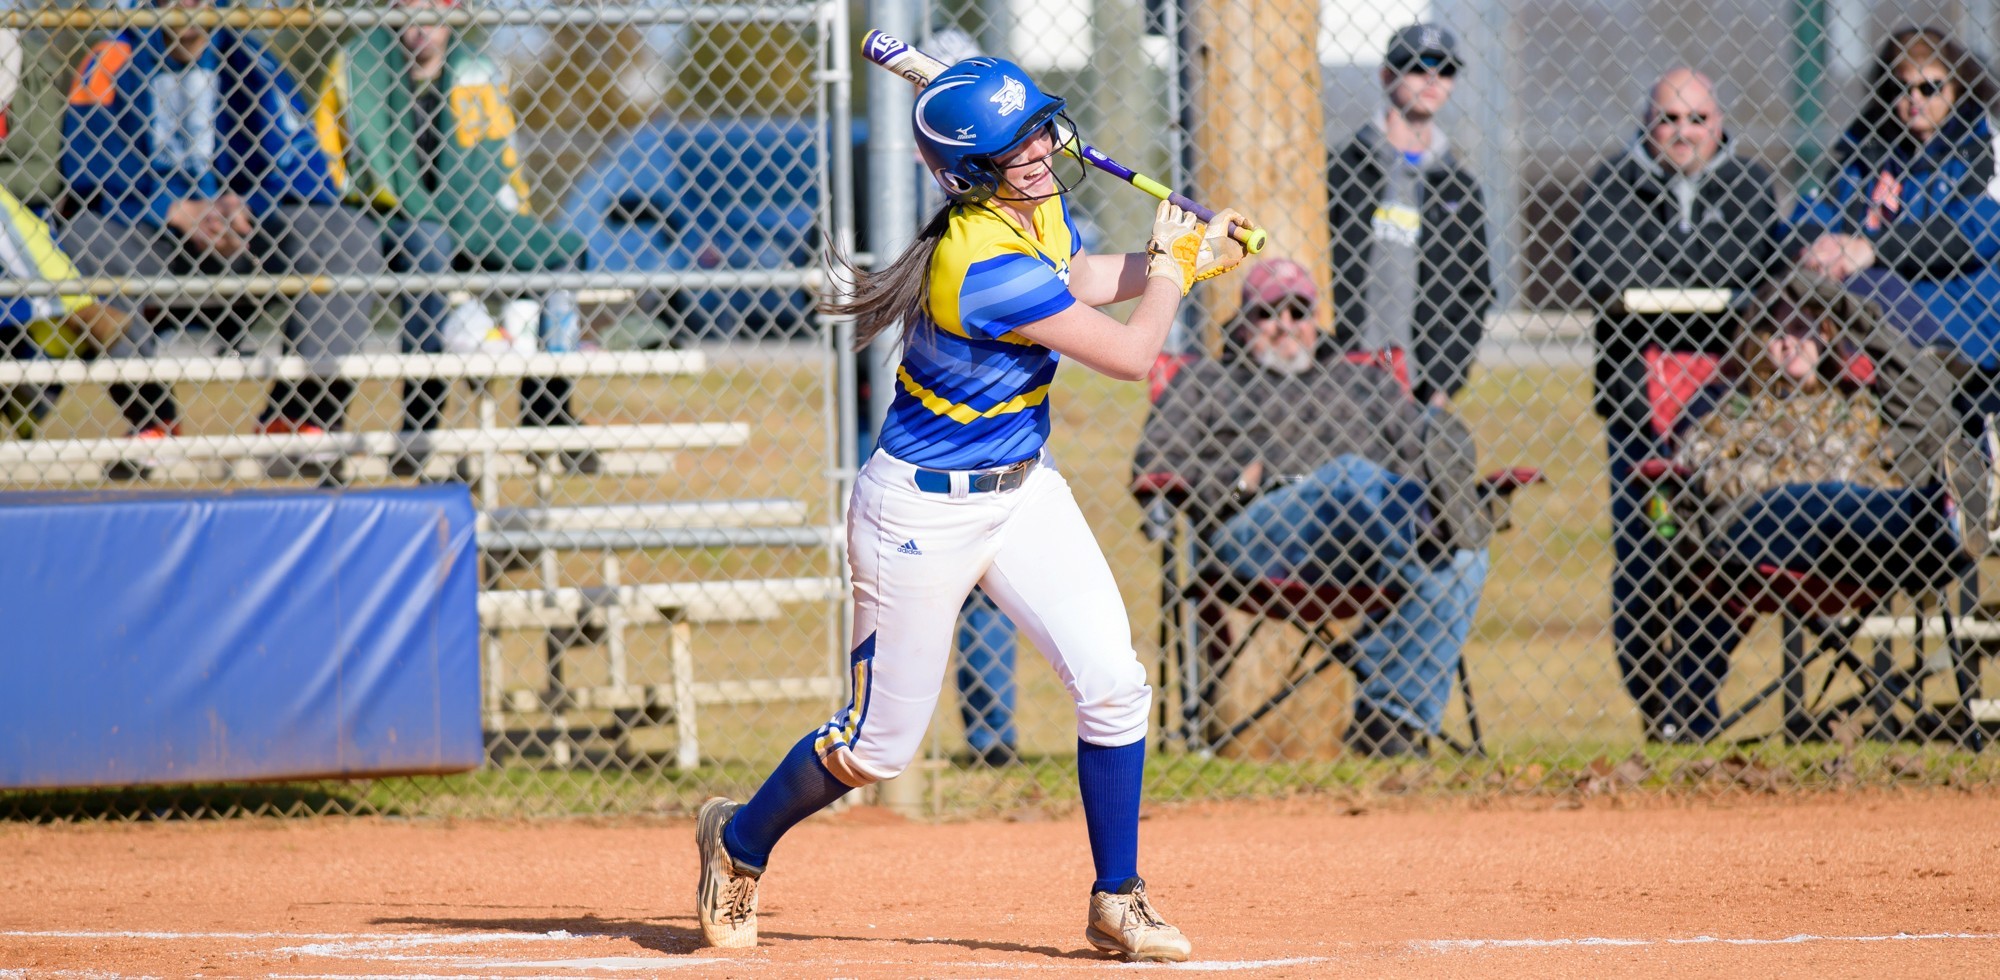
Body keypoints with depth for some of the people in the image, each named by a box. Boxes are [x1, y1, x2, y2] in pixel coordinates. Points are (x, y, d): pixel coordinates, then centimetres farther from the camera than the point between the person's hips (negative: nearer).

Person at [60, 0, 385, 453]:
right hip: (147, 238, -1)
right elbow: (85, 164, -12)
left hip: (245, 243, 2)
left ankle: (299, 413, -21)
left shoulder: (249, 61, 4)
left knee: (347, 235, -21)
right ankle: (151, 422, -25)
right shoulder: (116, 60, -1)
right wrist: (177, 213, -22)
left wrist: (245, 209, -22)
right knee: (83, 239, -32)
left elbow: (302, 165, -3)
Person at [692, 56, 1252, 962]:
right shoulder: (987, 266, -32)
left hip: (1021, 491, 8)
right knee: (878, 748, 4)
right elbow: (1129, 354, -22)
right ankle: (741, 838, 32)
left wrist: (1187, 259, 12)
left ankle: (1116, 904, 6)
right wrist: (1171, 262, -5)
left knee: (1113, 684, -7)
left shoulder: (1036, 207, -4)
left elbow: (1075, 280, 21)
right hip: (925, 513, -8)